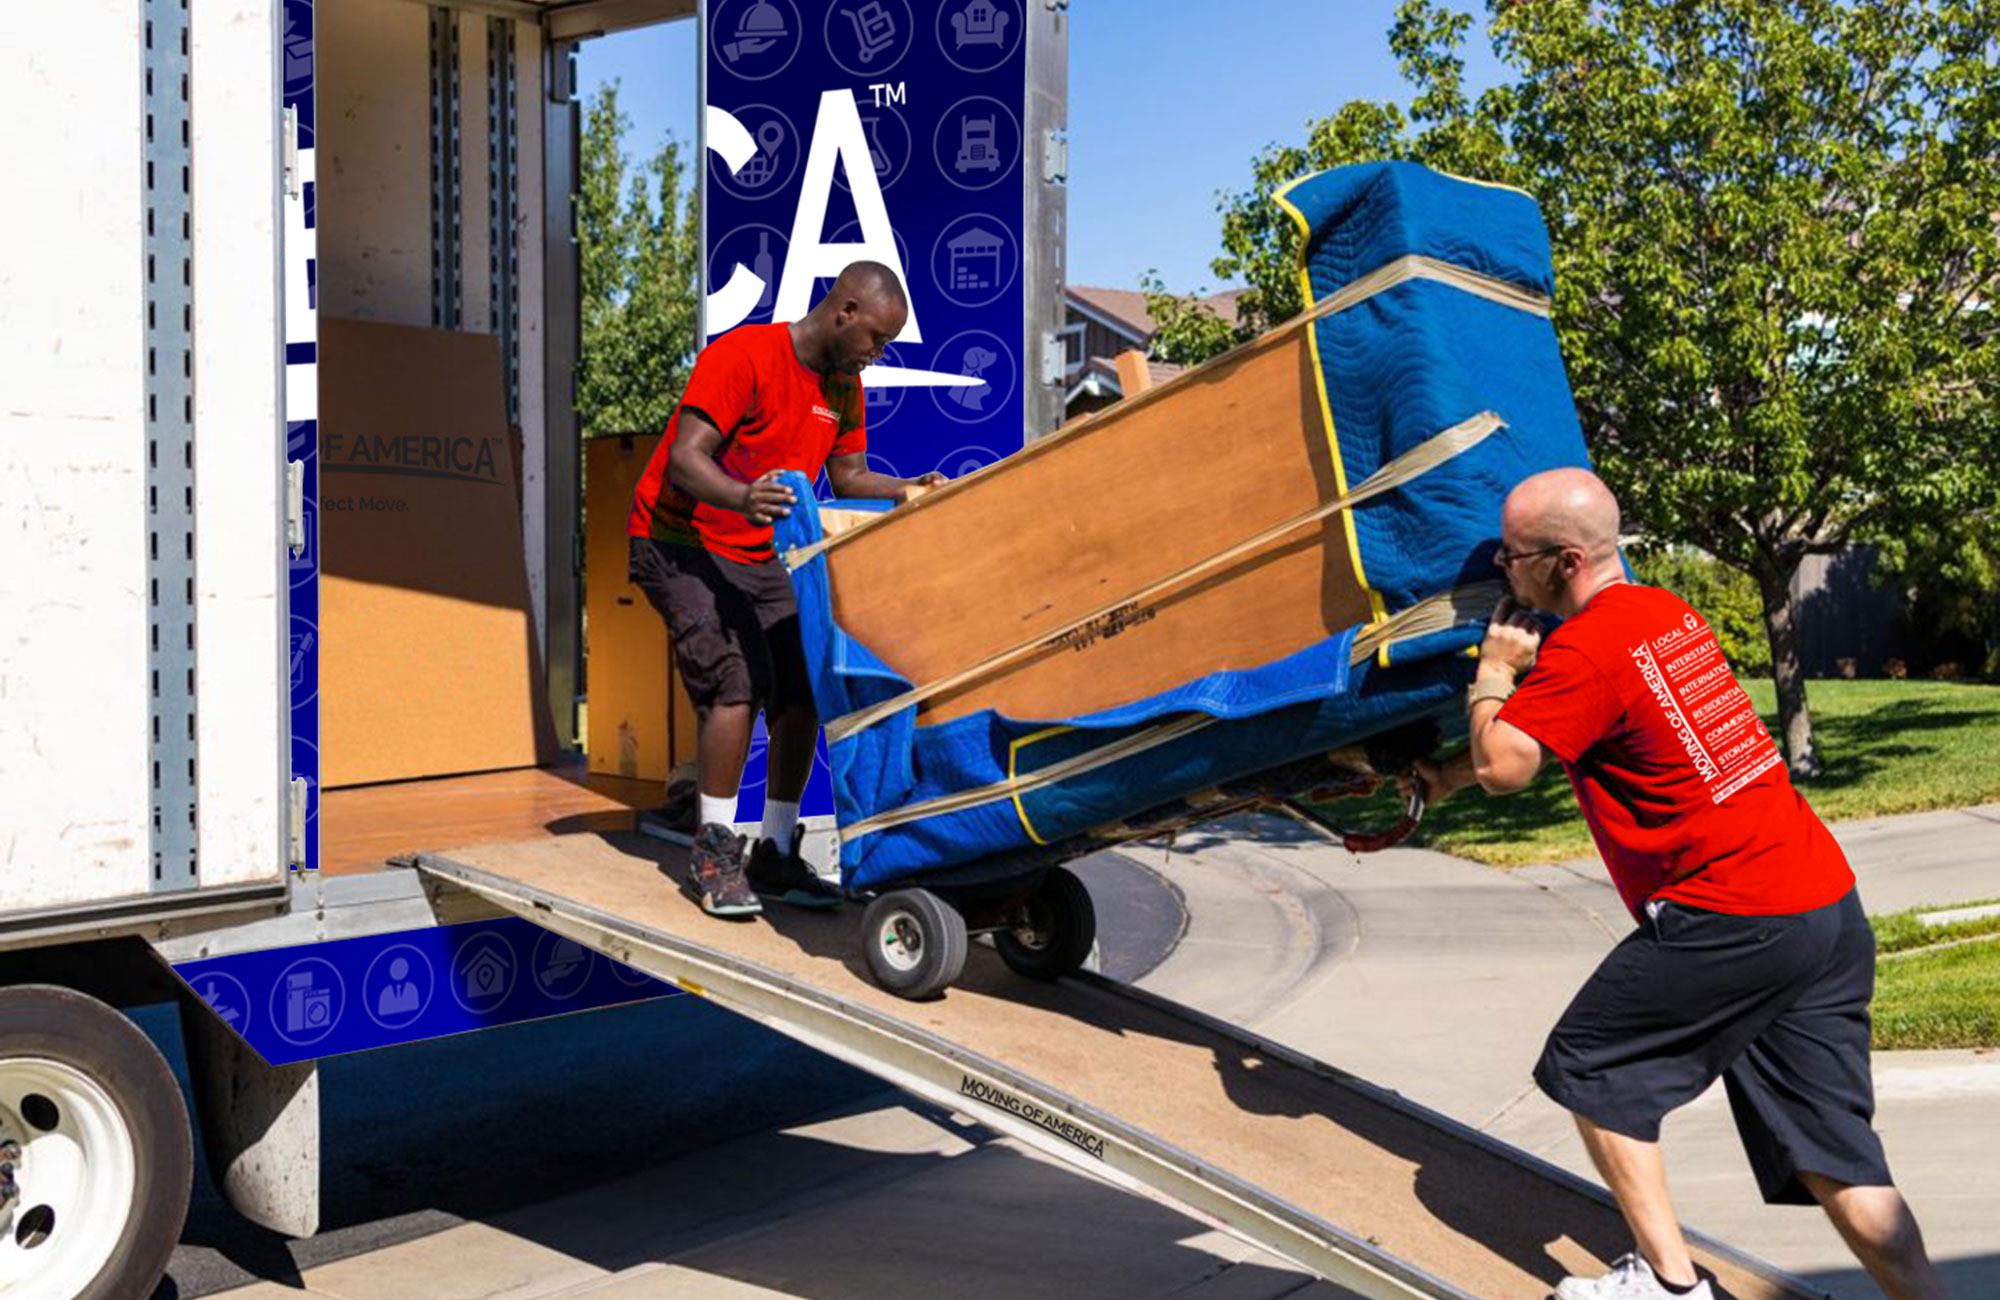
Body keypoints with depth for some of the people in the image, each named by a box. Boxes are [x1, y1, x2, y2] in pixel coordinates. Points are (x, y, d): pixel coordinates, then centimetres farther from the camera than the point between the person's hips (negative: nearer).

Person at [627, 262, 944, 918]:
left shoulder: (844, 386, 5)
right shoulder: (743, 356, -20)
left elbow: (848, 476, 12)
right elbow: (684, 459, -27)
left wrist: (908, 491, -7)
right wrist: (743, 499, -47)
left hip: (760, 555, 7)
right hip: (680, 543, -7)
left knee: (802, 693, -3)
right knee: (736, 684, -21)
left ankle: (775, 854, 8)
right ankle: (714, 855, -10)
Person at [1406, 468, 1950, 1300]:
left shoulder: (1586, 648, -13)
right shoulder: (1666, 613, 17)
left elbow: (1505, 765, -16)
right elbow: (1566, 728, 30)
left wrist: (1494, 673, 2)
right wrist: (1452, 777, 31)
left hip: (1732, 917, -9)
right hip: (1830, 903, 9)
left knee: (1589, 1067, 10)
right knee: (1830, 1152, 10)